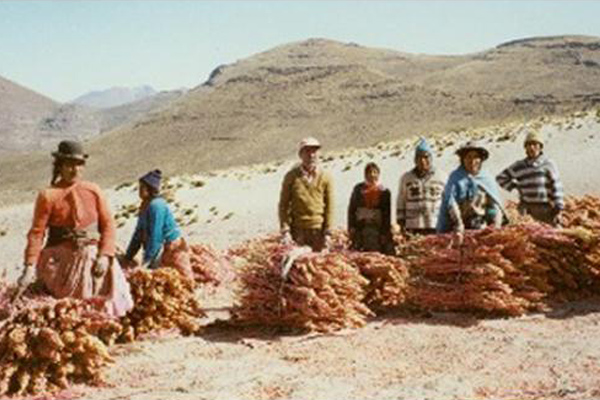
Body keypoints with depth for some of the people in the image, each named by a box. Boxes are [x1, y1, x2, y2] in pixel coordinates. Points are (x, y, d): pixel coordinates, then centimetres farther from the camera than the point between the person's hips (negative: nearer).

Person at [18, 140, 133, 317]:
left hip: (94, 259, 2)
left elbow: (108, 224, 0)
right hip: (62, 261, -2)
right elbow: (37, 232, -9)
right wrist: (30, 267, -16)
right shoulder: (48, 196, -8)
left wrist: (105, 255, -12)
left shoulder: (93, 191, -1)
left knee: (115, 302, 3)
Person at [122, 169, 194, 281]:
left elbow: (155, 237, -23)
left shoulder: (156, 206, -22)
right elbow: (139, 233, 11)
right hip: (161, 251, 10)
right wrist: (128, 257, 9)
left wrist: (146, 261, -20)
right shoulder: (145, 205, 7)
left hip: (172, 250, -10)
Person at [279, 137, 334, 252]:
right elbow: (283, 205, 4)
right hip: (297, 229, -1)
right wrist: (285, 231, -4)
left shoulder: (325, 178, 4)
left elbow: (329, 207, 4)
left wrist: (327, 233, -2)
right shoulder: (291, 176, 3)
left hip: (318, 229, 1)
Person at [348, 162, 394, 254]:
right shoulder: (358, 189, 8)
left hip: (377, 228, 0)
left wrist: (385, 233, 0)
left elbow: (387, 215, 6)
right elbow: (351, 209, 8)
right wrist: (351, 227, -1)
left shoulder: (384, 191, 5)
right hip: (361, 228, 1)